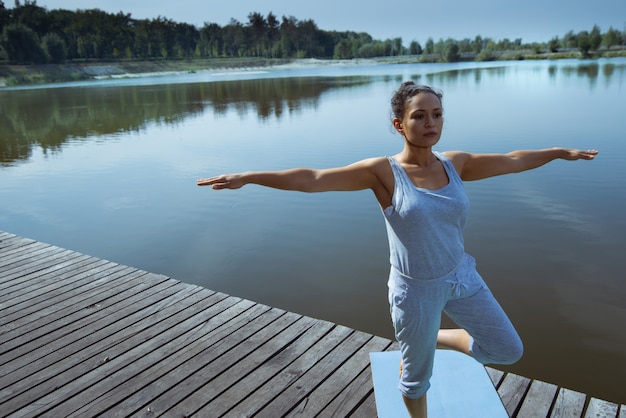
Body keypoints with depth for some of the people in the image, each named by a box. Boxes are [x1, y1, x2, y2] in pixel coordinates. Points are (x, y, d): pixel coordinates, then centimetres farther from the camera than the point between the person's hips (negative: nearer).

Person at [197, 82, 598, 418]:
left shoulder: (455, 163, -3)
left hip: (462, 277, 5)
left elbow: (512, 161, 11)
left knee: (509, 350, 18)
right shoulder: (383, 171, -18)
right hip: (417, 290, -5)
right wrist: (249, 177, -31)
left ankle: (439, 338, 40)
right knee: (417, 376, 15)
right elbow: (312, 178, -24)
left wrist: (560, 152, 20)